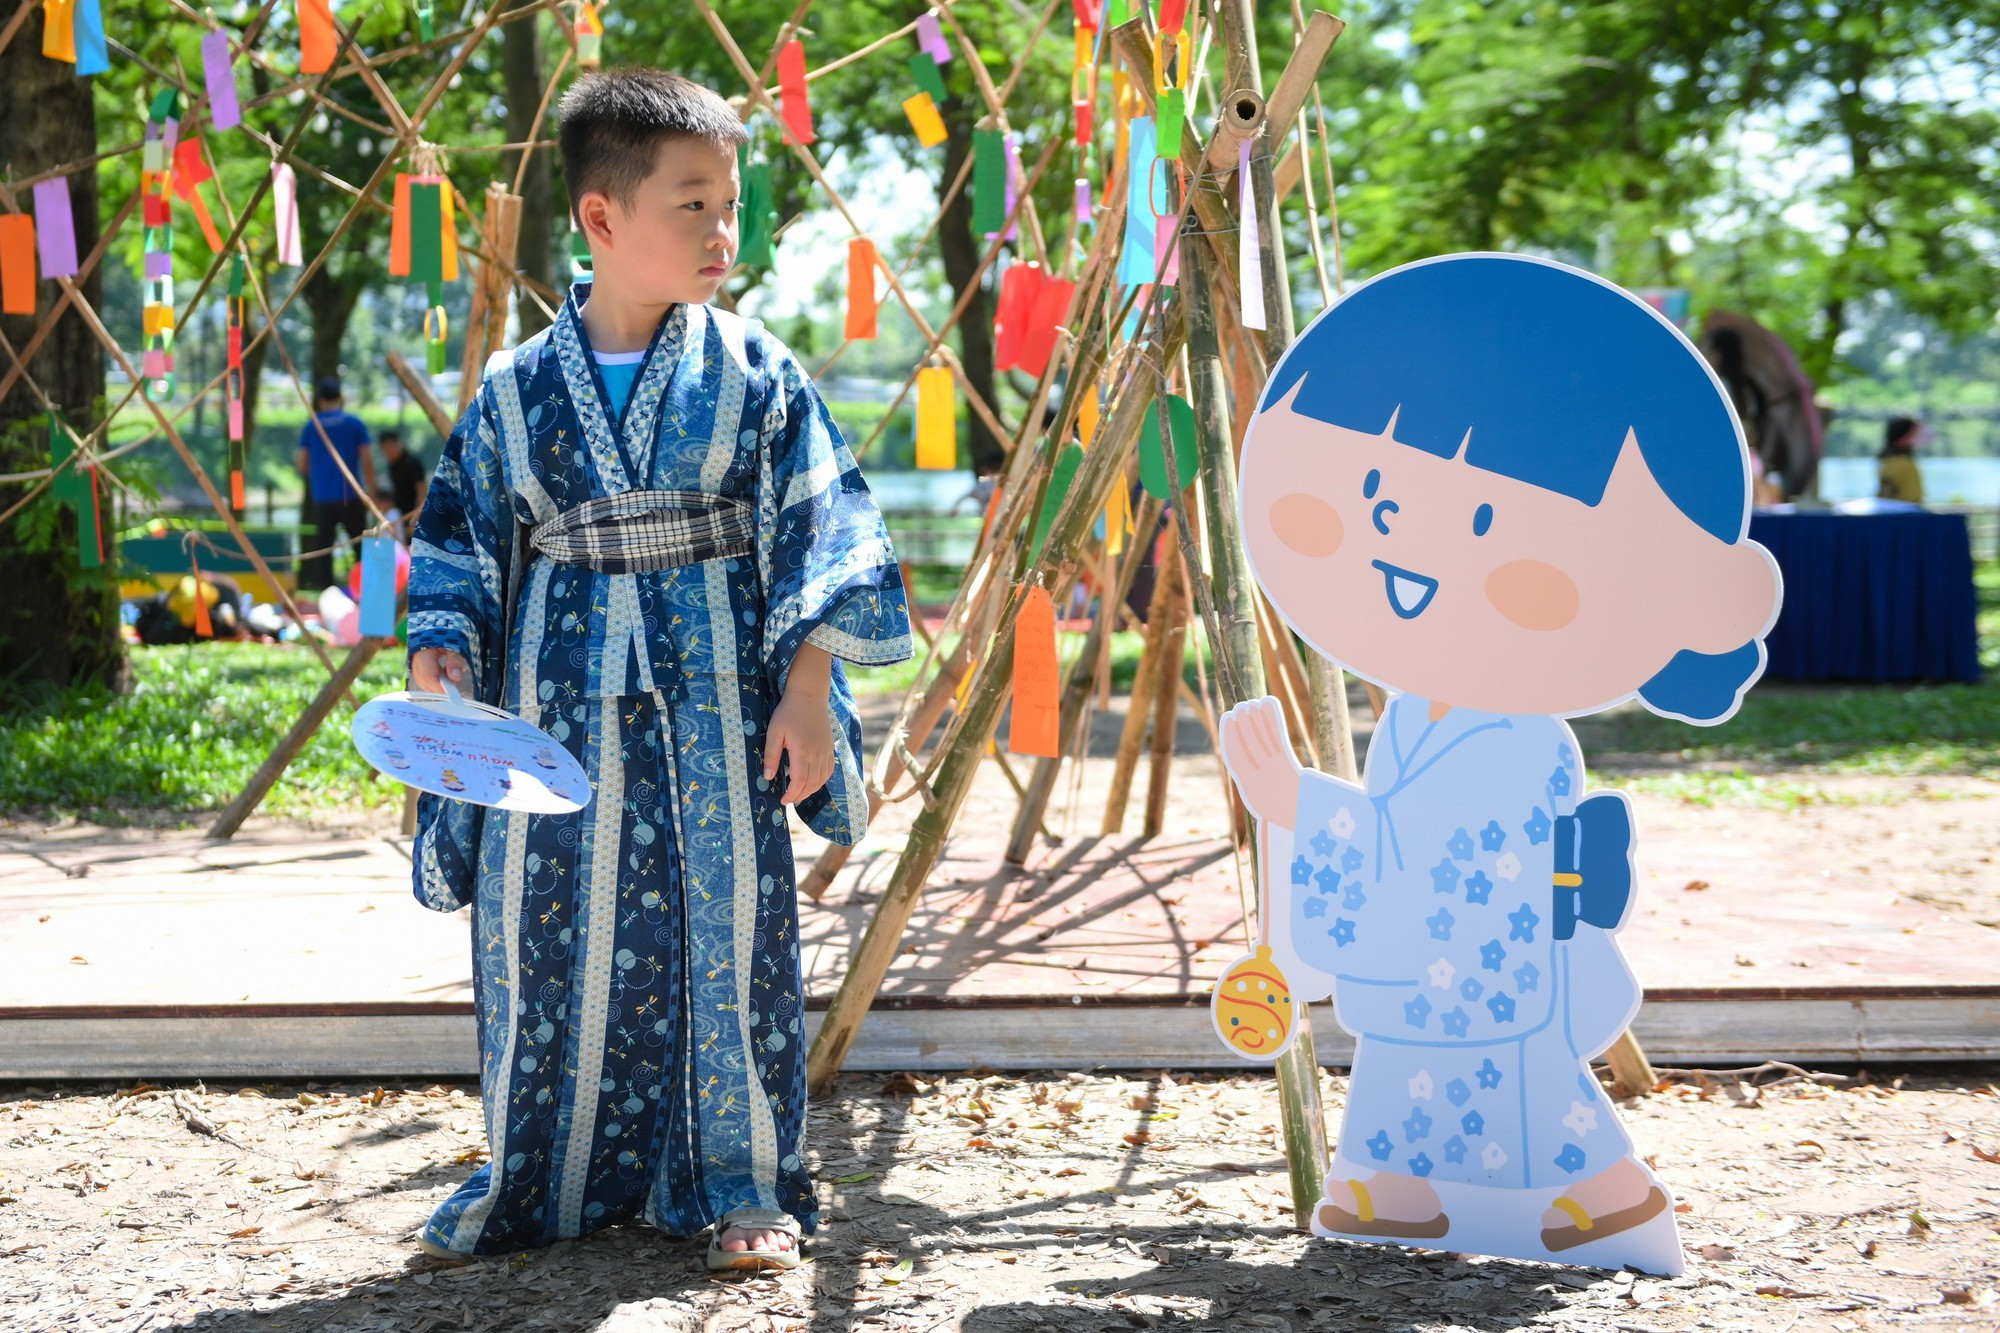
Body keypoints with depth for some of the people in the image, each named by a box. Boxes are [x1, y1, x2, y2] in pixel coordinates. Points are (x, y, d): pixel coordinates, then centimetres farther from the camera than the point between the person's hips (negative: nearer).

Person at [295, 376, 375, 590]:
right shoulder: (354, 423, -1)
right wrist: (371, 491, 5)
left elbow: (302, 464, 5)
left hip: (321, 498, 1)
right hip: (350, 496, -1)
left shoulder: (310, 426, 2)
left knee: (322, 548, 3)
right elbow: (366, 461, -2)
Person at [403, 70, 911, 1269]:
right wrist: (439, 659, -6)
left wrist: (808, 690, -6)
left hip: (712, 706, -1)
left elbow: (817, 537, -1)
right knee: (549, 944, 7)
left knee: (726, 934, 2)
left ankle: (742, 1186, 18)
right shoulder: (518, 391, 2)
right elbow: (462, 541, 9)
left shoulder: (753, 371, -2)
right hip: (560, 706, 2)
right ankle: (543, 1181, 24)